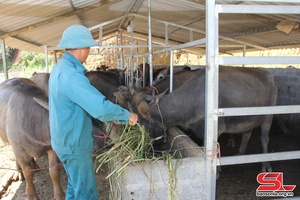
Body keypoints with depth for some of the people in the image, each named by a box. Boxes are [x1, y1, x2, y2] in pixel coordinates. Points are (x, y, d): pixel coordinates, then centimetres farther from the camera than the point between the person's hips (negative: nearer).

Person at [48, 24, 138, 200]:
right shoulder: (71, 75, -27)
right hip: (74, 142, -9)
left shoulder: (60, 68, 5)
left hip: (66, 139, 9)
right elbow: (101, 107, -34)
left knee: (76, 186, 25)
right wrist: (127, 115, -18)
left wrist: (110, 116, 12)